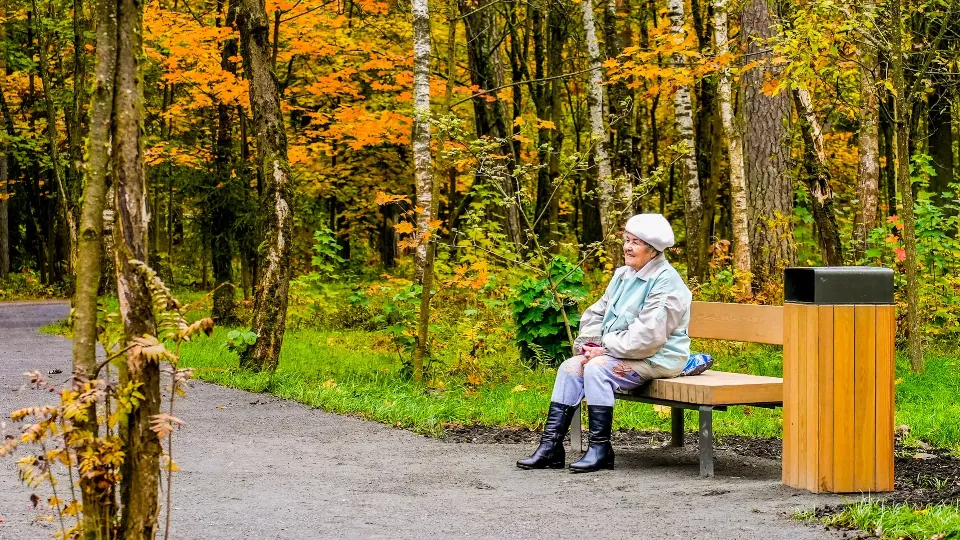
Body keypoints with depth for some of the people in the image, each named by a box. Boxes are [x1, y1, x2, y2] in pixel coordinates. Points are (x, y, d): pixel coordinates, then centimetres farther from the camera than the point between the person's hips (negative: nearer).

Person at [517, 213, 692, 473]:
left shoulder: (666, 283, -16)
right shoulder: (623, 276, 12)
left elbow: (647, 336, -24)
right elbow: (596, 313, 17)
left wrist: (606, 348, -19)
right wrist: (589, 343, -2)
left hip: (657, 359, -9)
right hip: (621, 354, 9)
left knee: (597, 369, -28)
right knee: (570, 368, -8)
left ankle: (601, 449, -20)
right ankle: (550, 446, -10)